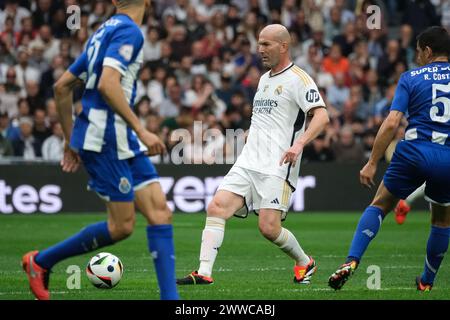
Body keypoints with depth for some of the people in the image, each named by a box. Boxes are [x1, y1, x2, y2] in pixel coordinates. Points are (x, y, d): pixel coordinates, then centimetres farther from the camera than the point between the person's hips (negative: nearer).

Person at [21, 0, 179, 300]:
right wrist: (141, 130, -22)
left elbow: (62, 86, 20)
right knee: (121, 226, -5)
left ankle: (170, 297, -3)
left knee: (160, 212, 1)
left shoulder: (104, 31, 18)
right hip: (106, 139, -9)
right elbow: (107, 84, -25)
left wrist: (72, 140, 24)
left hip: (123, 140, 9)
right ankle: (41, 261, 8)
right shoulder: (129, 31, -10)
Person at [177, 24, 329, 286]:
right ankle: (204, 272, -16)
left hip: (277, 166, -8)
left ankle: (305, 263, 15)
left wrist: (299, 144, -30)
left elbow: (321, 116, -17)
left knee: (269, 227, -13)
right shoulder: (264, 79, 21)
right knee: (216, 207, -12)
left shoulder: (298, 79, -5)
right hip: (248, 163, 8)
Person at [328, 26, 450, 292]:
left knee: (380, 206, 14)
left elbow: (392, 123, -5)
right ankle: (427, 282, 28)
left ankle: (352, 261, -5)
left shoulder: (411, 78, 3)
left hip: (415, 152, -1)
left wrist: (372, 163, -3)